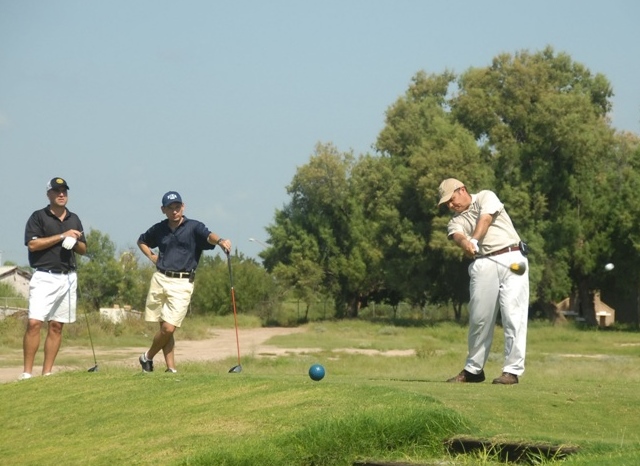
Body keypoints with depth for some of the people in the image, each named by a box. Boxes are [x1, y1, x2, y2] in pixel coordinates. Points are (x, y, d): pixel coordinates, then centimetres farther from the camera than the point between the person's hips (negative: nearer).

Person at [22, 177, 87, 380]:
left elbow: (83, 249, 19)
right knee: (34, 323, -15)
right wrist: (61, 236, -14)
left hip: (68, 278, 5)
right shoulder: (38, 217, 0)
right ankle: (27, 373, -13)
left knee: (57, 326, 4)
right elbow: (32, 244, -12)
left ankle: (47, 372, 7)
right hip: (44, 277, -5)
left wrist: (75, 242, -4)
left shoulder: (74, 219, 15)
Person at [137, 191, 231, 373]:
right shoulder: (159, 229, 11)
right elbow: (141, 241, 30)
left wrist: (220, 240, -46)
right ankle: (171, 368, 12)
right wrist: (151, 256, 11)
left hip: (182, 283, -4)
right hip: (160, 279, 4)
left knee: (169, 328, -9)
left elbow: (208, 235, -23)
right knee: (164, 328, 4)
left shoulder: (194, 227, -2)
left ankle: (148, 356, 14)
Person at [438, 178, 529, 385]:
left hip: (512, 258, -4)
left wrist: (474, 240, -27)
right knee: (479, 317, 2)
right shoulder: (456, 221, 16)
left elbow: (485, 220, -9)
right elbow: (457, 235, -7)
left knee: (513, 314, -9)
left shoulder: (486, 197, 10)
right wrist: (465, 243, -31)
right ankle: (473, 369, 15)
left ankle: (512, 370, -9)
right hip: (483, 265, 4)